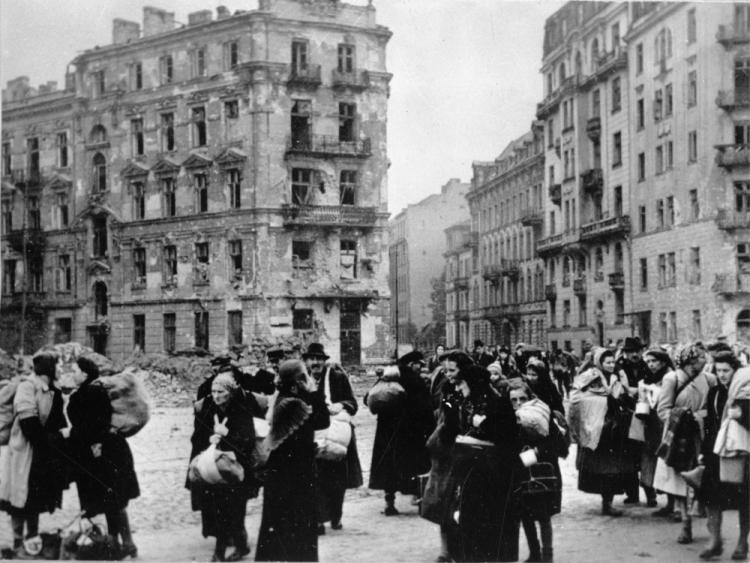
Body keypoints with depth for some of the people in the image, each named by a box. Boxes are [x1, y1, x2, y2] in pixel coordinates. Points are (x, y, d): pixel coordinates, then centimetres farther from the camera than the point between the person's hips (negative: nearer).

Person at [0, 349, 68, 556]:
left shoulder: (53, 390, 9)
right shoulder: (27, 386, -16)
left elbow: (57, 420, 14)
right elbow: (29, 423, -21)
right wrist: (48, 442, -19)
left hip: (44, 453, 8)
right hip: (25, 452, -8)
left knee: (37, 499, 15)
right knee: (21, 499, 1)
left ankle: (33, 538, 26)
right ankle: (18, 542, 11)